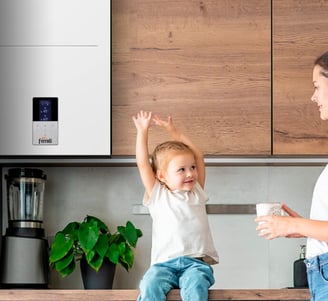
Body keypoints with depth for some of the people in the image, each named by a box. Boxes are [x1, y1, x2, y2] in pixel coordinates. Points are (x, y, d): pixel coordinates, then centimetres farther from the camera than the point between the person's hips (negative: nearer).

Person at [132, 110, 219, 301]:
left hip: (196, 262, 1)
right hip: (165, 263, -1)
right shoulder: (157, 196, 15)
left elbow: (198, 156, 22)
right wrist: (143, 130, 9)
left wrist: (173, 130, 23)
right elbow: (143, 164, 9)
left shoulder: (197, 193, 21)